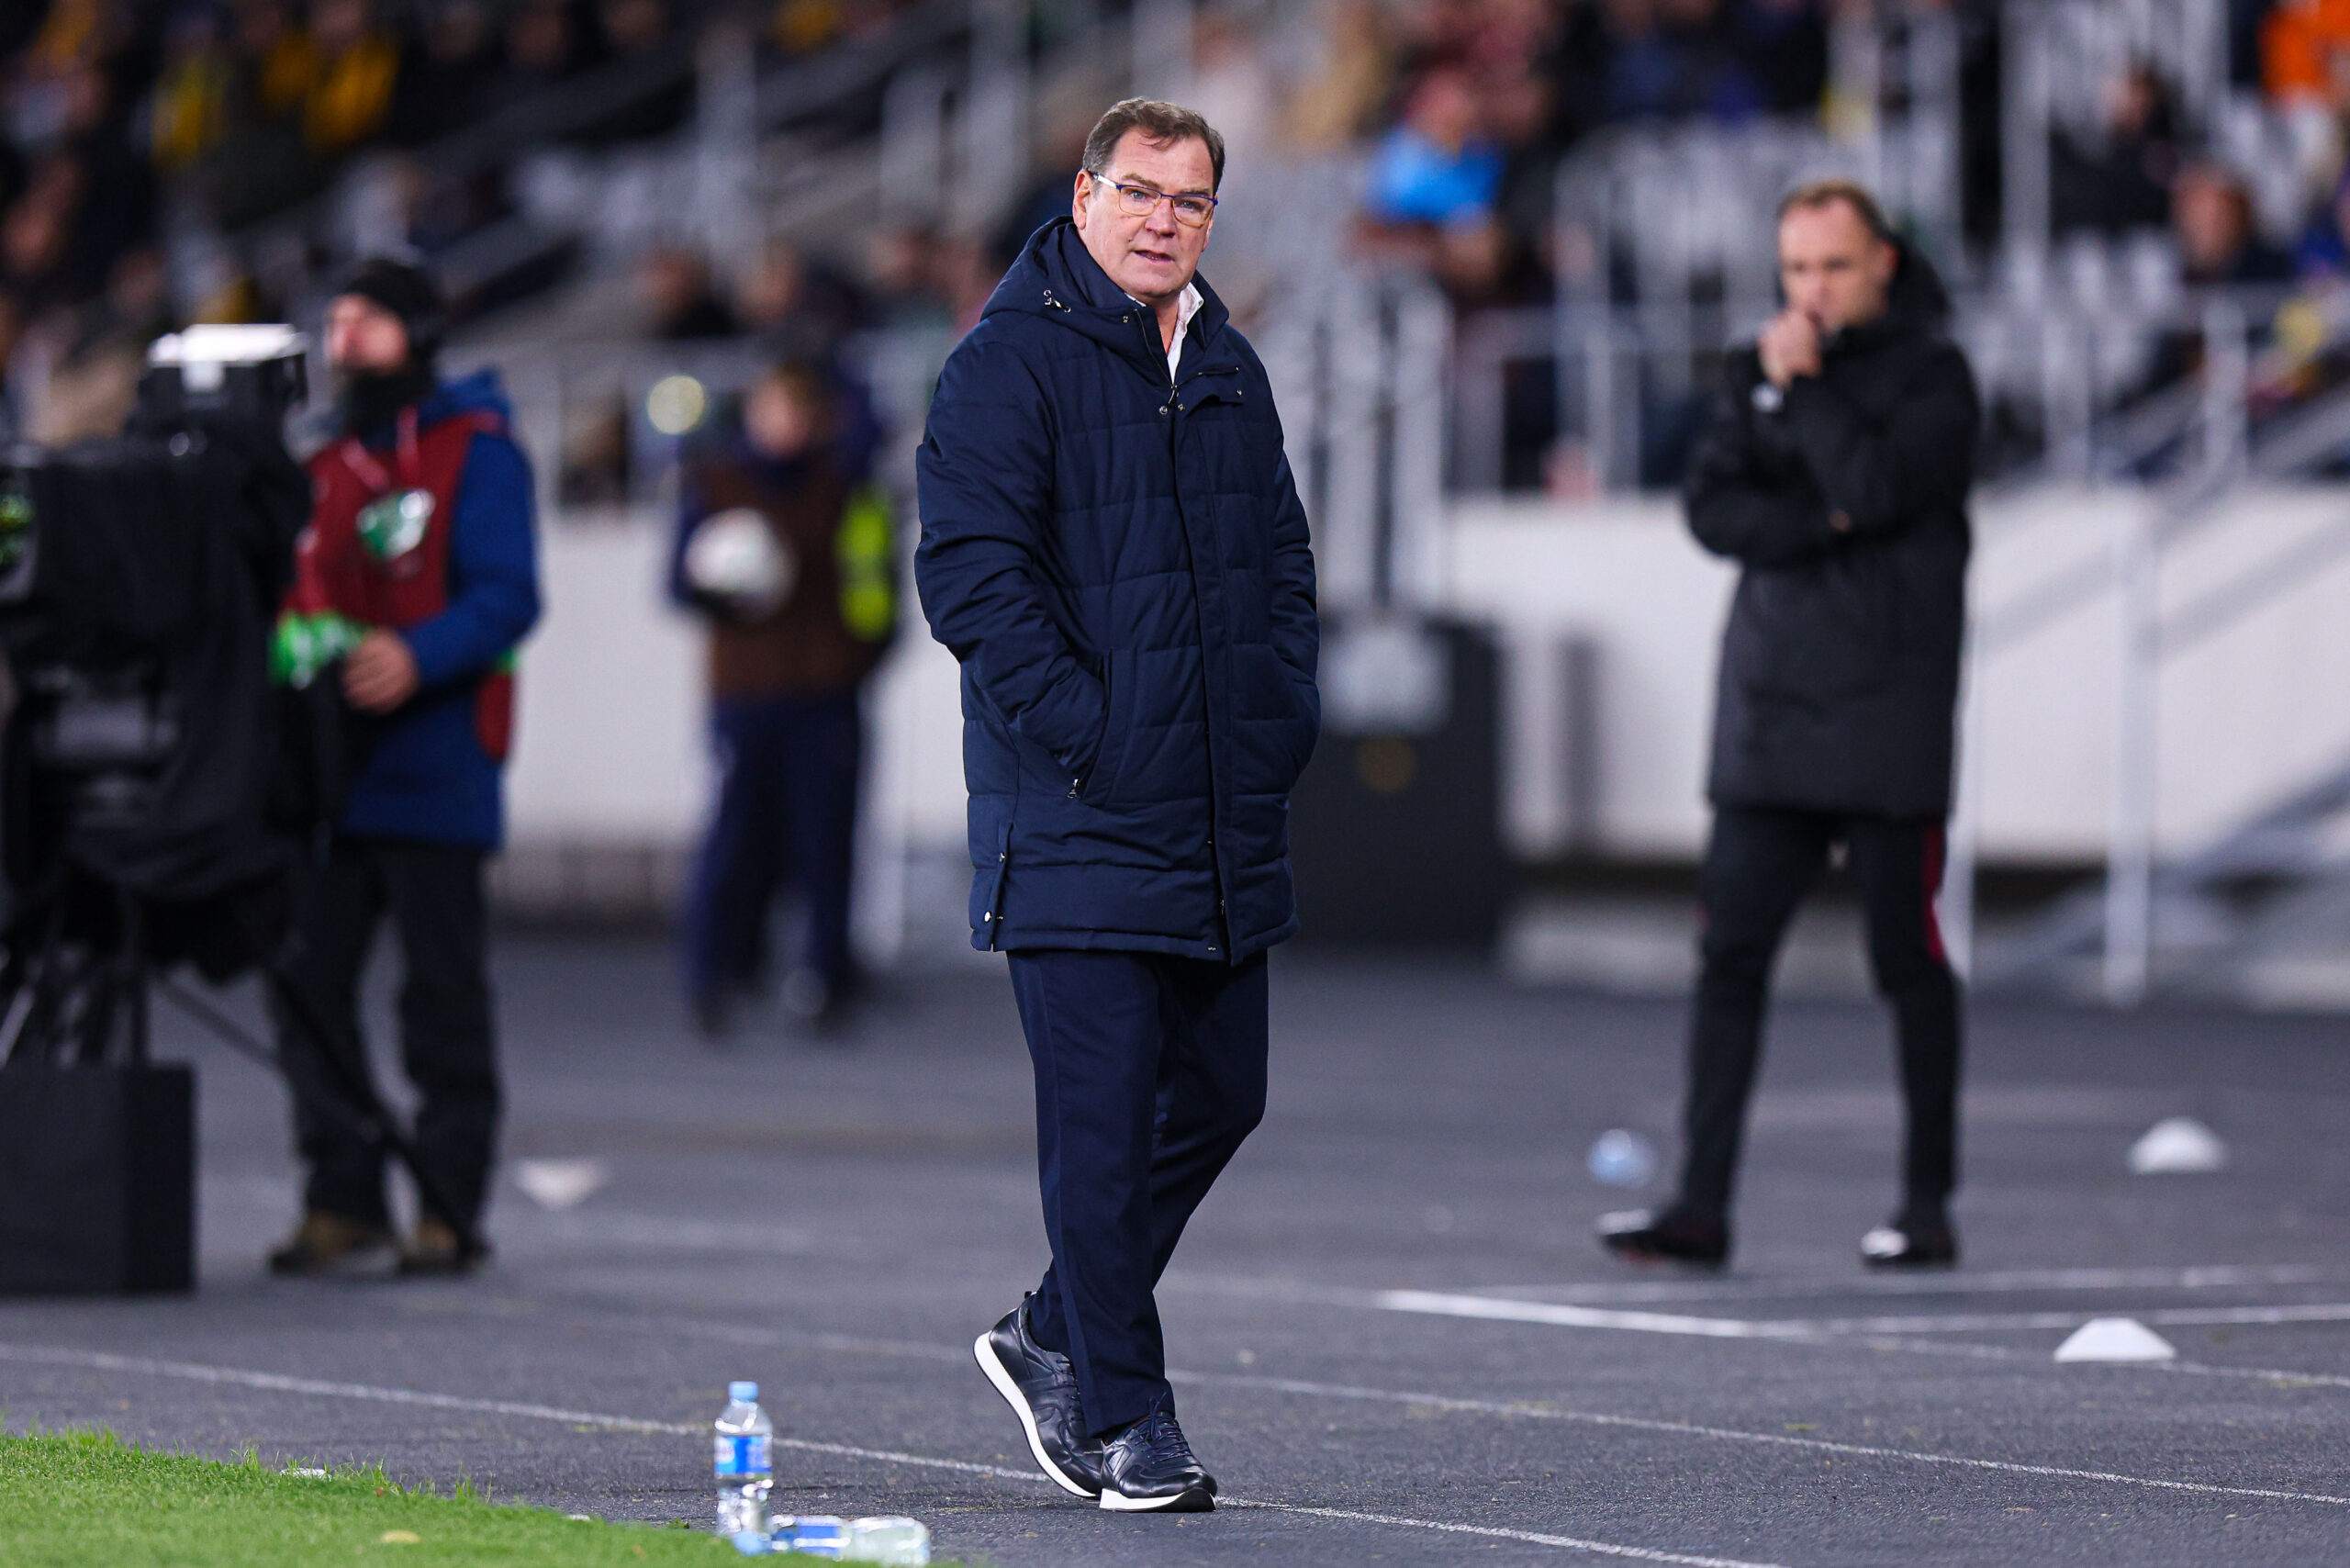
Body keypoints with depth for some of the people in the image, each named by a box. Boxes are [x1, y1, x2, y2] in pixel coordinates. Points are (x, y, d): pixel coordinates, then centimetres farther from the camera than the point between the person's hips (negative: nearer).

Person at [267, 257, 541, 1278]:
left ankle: (449, 1208, 1)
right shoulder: (323, 463, 19)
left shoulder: (475, 453, -1)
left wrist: (414, 658, -27)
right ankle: (342, 1200, 8)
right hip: (323, 767, 6)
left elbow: (506, 597, -11)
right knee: (307, 981, 1)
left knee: (442, 991, -3)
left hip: (432, 763, -6)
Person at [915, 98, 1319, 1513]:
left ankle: (1058, 1338, 27)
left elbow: (1283, 558, 24)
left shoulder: (1228, 369, 15)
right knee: (1105, 1115, -5)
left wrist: (1285, 710, 9)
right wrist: (1083, 727, -19)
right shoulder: (1012, 361, -8)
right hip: (1080, 816, -7)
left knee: (1219, 1094, 12)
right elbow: (968, 572, -14)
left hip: (1227, 816, 8)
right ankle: (1124, 1419, 2)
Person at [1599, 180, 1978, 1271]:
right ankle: (1702, 1203, -3)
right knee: (1730, 953, -3)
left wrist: (1796, 387, -9)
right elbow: (1713, 509, 4)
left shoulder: (1931, 375, -1)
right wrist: (1825, 523, -10)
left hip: (1888, 710, -4)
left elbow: (1880, 486, -17)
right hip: (1767, 707, 4)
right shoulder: (1761, 367, 14)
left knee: (1908, 959, 1)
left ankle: (1929, 1203, 10)